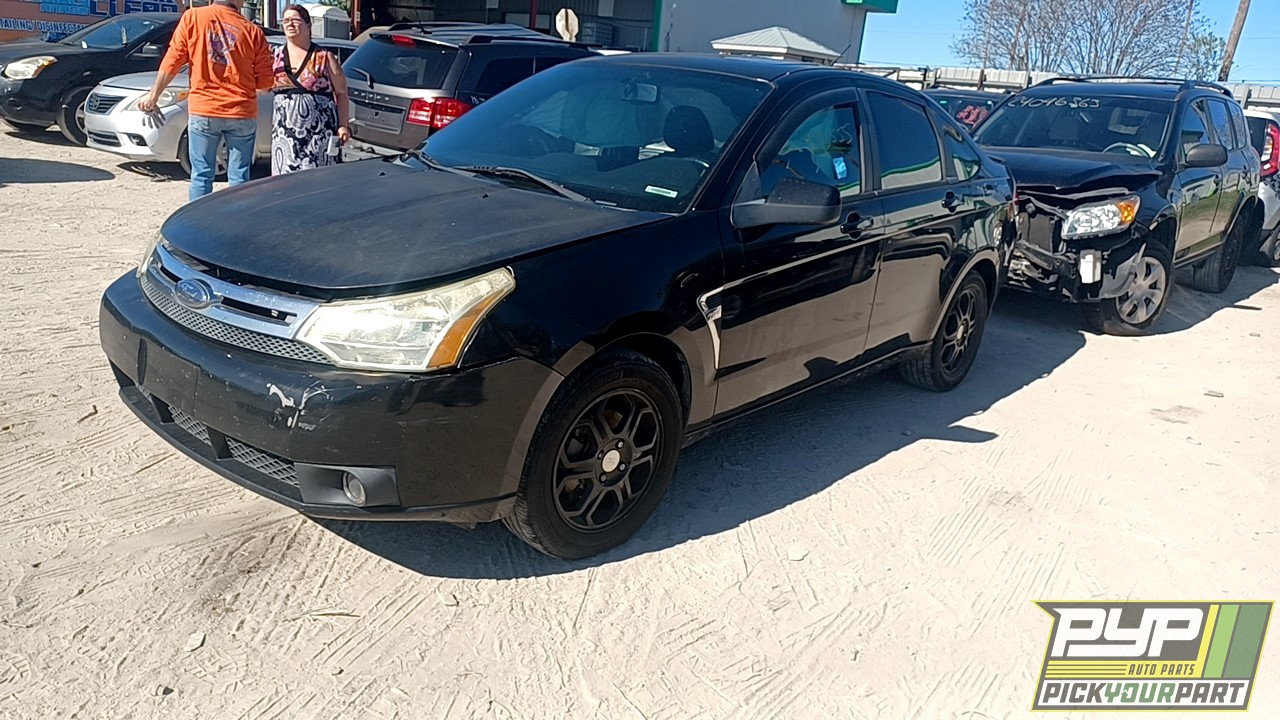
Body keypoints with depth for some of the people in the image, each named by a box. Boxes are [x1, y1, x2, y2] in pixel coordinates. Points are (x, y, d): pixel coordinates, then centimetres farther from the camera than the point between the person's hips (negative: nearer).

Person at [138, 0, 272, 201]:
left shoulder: (192, 17, -2)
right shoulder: (253, 31, -3)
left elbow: (172, 62, 0)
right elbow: (265, 81, 0)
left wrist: (153, 96, 10)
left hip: (203, 110, 0)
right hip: (241, 112, 0)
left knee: (201, 175, 8)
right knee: (239, 177, 5)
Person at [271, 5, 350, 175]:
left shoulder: (324, 57, 4)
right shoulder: (276, 56, 12)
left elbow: (341, 93, 3)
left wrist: (342, 125, -5)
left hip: (319, 130, -3)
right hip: (284, 131, 3)